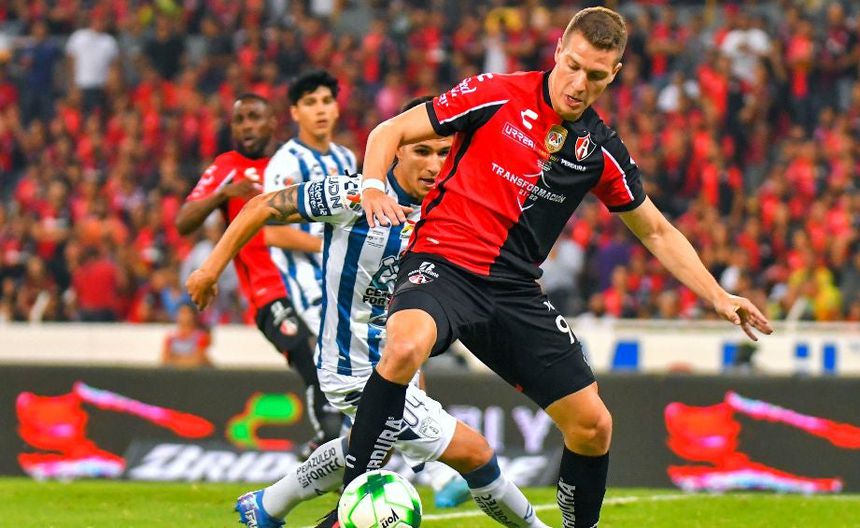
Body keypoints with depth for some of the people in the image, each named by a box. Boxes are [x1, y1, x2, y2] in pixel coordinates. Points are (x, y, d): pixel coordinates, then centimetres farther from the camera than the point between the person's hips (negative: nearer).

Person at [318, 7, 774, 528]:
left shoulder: (601, 150, 7)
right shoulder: (495, 96, -5)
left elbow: (657, 232, 19)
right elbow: (389, 133, 0)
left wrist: (719, 297, 12)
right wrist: (374, 188, -19)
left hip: (515, 290, 5)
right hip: (443, 263, -5)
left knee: (594, 425, 0)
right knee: (405, 347, -37)